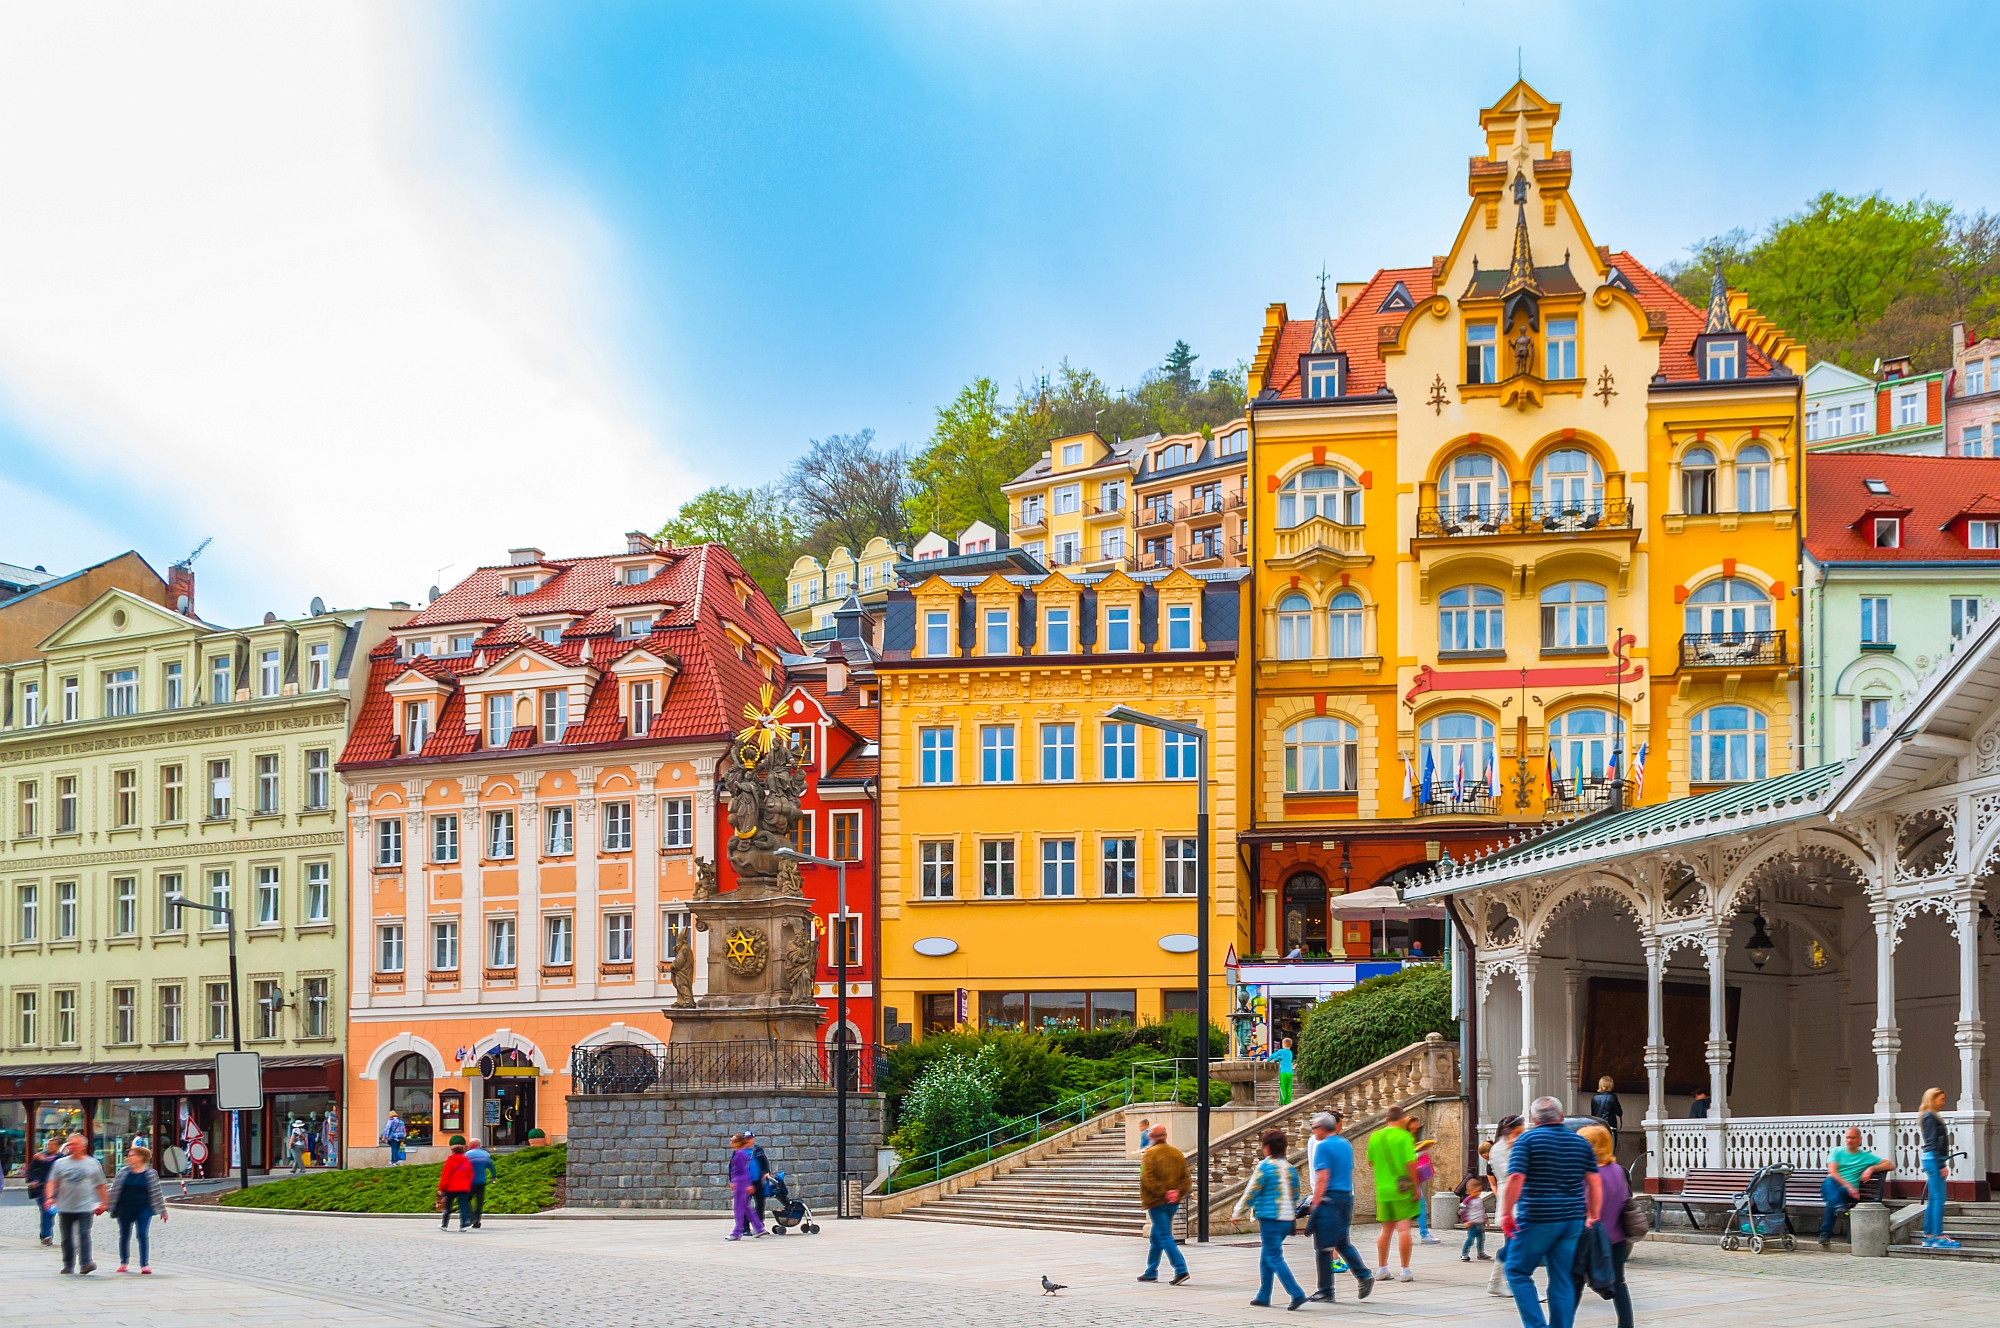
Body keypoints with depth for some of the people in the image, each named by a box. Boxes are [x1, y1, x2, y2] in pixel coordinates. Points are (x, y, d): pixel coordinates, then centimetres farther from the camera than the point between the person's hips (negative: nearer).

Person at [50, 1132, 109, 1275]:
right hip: (65, 1208, 2)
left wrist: (104, 1203, 7)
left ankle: (86, 1263, -16)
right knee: (67, 1238, 8)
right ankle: (68, 1265, 17)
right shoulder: (60, 1163, 7)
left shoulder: (93, 1164, 5)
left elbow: (101, 1185, 10)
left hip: (85, 1207, -2)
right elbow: (52, 1182, 0)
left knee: (84, 1235, -13)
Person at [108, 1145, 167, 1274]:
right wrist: (106, 1205, 5)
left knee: (143, 1236, -6)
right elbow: (114, 1190, 7)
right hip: (125, 1210, 3)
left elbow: (157, 1193, 1)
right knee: (124, 1236, 9)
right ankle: (124, 1263, 23)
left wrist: (162, 1210, 3)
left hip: (143, 1210, -3)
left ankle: (145, 1264, 0)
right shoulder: (124, 1173, 3)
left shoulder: (150, 1174, -2)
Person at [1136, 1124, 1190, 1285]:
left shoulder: (1150, 1153, -9)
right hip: (1173, 1203, 7)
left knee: (1164, 1237, -6)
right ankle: (1151, 1272, 24)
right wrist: (1178, 1192, -3)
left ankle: (1181, 1270, -18)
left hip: (1157, 1201, -7)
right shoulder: (1176, 1153, 10)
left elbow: (1148, 1178, -19)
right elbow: (1185, 1176, 6)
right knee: (1156, 1237, 17)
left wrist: (1162, 1192, -16)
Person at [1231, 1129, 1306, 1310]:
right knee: (1266, 1256, 18)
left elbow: (1251, 1192, -6)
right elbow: (1295, 1195, 16)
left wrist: (1237, 1213, 4)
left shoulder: (1264, 1167, -10)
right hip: (1287, 1219, 7)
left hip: (1270, 1219, -7)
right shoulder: (1290, 1168, 9)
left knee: (1274, 1258, -5)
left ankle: (1297, 1293, -16)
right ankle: (1263, 1296, 20)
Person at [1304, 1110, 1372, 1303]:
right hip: (1346, 1197, 8)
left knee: (1323, 1247, 0)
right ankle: (1364, 1275, 0)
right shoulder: (1346, 1145, 13)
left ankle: (1326, 1290, 3)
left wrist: (1315, 1205, -16)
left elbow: (1322, 1178, -17)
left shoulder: (1323, 1146, -10)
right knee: (1343, 1242, 17)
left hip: (1329, 1198, -8)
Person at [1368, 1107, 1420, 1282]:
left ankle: (1381, 1268, 18)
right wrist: (1416, 1187, -10)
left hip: (1382, 1189, 5)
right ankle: (1404, 1270, -4)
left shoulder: (1375, 1137, 6)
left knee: (1386, 1229, 15)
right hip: (1402, 1189, -5)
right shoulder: (1404, 1136, -10)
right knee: (1403, 1228, -3)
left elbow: (1370, 1162, 16)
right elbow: (1410, 1164, -15)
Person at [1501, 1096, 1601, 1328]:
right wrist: (1593, 1217, 13)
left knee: (1517, 1271, 6)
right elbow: (1595, 1182, 7)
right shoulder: (1581, 1143, 10)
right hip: (1572, 1222, 5)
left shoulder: (1527, 1140, -3)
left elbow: (1516, 1178, -14)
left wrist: (1506, 1213, -10)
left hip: (1537, 1220, -5)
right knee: (1563, 1280, 8)